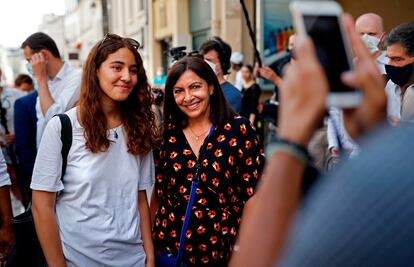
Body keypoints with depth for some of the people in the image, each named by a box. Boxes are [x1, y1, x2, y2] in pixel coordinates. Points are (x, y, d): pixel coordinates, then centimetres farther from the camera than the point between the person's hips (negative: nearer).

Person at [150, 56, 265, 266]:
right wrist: (147, 237, 8)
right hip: (168, 246, 3)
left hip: (221, 250, -2)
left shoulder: (238, 129, -8)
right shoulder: (168, 132, 0)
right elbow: (159, 189, 8)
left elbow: (253, 193, -7)